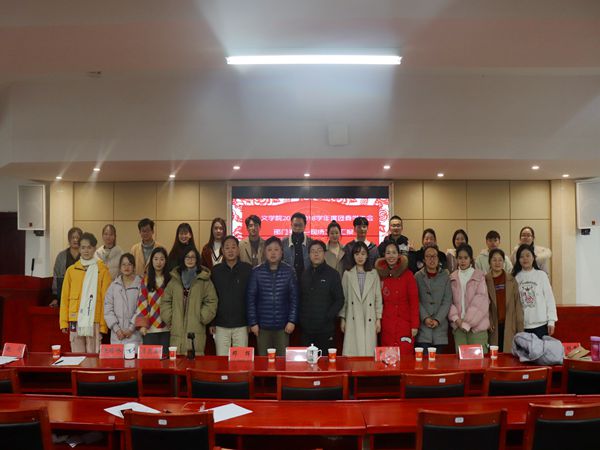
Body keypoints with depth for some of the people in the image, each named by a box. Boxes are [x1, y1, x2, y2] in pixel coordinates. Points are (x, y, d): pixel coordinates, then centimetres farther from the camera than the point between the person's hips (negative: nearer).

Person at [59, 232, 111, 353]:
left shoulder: (102, 270, 2)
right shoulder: (71, 270, 10)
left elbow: (106, 298, 0)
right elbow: (65, 297, 10)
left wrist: (103, 323, -6)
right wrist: (64, 322, 4)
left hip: (94, 321, -2)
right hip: (75, 321, 2)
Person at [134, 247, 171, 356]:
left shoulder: (171, 279, 6)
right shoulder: (146, 280, 6)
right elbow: (142, 303, 2)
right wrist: (142, 324, -7)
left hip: (167, 327, 0)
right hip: (150, 327, 0)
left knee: (165, 355, 2)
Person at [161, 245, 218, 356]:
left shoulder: (204, 279, 4)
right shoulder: (175, 278, 14)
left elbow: (211, 302, 1)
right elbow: (165, 301, 16)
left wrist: (202, 318, -5)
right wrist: (169, 318, 7)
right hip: (177, 331, 3)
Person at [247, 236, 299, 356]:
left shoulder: (289, 271, 0)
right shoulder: (256, 272, -1)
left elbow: (294, 298, 1)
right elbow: (250, 298, 0)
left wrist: (292, 320, -5)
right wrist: (252, 322, -3)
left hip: (283, 325, 0)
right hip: (262, 325, 0)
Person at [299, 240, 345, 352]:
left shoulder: (333, 274, 1)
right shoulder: (304, 274, 11)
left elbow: (339, 299, -1)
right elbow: (300, 298, 13)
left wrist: (328, 316, -10)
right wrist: (300, 317, 2)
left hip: (326, 327, -3)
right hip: (306, 328, 3)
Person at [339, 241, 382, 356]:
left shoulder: (374, 274, 7)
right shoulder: (347, 274, 6)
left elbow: (378, 298, 7)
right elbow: (343, 297, 7)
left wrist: (378, 319, 3)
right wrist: (342, 318, 4)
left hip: (369, 320, 0)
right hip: (353, 320, 0)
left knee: (369, 352, -1)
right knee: (352, 353, -4)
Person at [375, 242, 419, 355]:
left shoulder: (407, 274, -1)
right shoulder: (381, 274, 7)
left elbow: (414, 301, -2)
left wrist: (415, 325, -8)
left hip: (404, 325, -2)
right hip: (386, 326, 2)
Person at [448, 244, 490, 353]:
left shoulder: (479, 276, 0)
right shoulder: (452, 278, 9)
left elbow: (481, 301, -7)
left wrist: (468, 322, -11)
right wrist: (456, 318, -9)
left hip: (476, 325, -3)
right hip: (458, 326, 3)